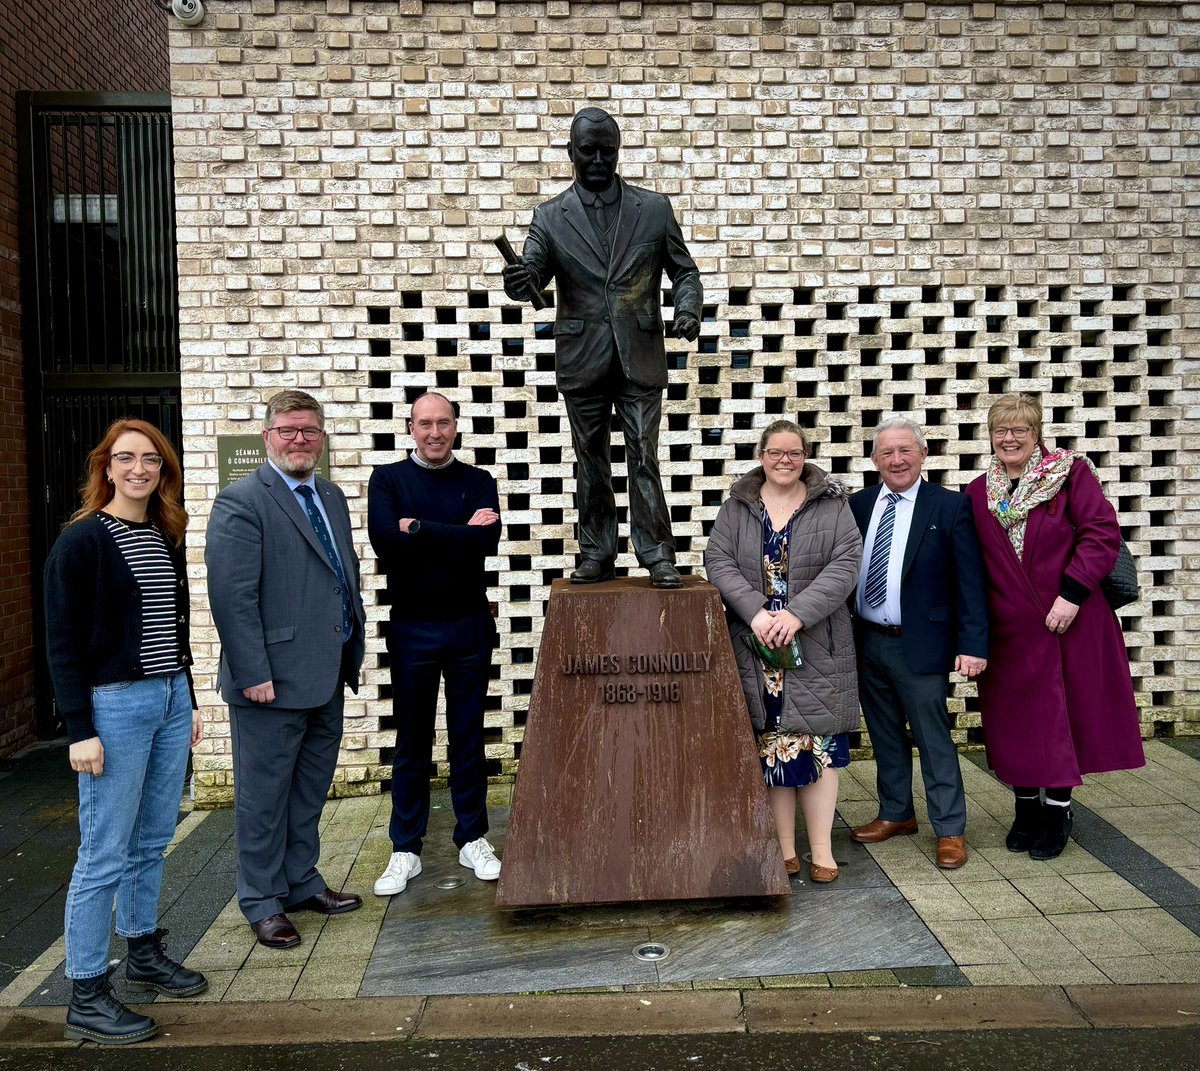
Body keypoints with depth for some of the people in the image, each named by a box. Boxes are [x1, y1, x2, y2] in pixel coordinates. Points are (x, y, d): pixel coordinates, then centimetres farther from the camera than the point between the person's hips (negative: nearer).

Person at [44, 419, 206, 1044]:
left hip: (170, 700, 7)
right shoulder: (82, 541, -9)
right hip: (113, 705, -6)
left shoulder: (167, 538, 10)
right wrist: (79, 729, -15)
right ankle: (86, 998, 12)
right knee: (105, 854, 0)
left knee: (152, 841, 16)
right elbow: (62, 641, -11)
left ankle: (144, 954, 33)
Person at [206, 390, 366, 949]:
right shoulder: (241, 502, -11)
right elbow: (231, 594, -17)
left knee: (310, 790, 19)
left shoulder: (332, 498, 13)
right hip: (273, 681, -7)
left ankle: (302, 883, 34)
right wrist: (253, 673, -20)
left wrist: (353, 649, 13)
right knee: (264, 796, 7)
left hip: (327, 679, 8)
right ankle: (263, 904, 22)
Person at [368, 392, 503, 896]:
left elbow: (486, 541, -14)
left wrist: (419, 529, -16)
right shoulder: (388, 478, 1)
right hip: (411, 629, -1)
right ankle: (405, 849, 21)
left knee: (468, 738, 11)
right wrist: (457, 535, -14)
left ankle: (473, 839, 25)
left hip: (469, 627, 1)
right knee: (411, 743, 9)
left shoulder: (478, 481, 4)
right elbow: (384, 540, -17)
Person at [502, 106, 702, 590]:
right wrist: (519, 282, -29)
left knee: (644, 458, -3)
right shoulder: (550, 217, 6)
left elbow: (684, 272, 11)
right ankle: (596, 554, 18)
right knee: (590, 461, 8)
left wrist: (688, 308, -10)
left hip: (640, 358, -1)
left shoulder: (654, 208, 7)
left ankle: (657, 555, 5)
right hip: (582, 359, 1)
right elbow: (533, 273, -5)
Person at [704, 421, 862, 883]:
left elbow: (845, 564, -8)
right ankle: (785, 848, 18)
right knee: (772, 745, 6)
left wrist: (798, 614, -19)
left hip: (815, 647, -1)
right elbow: (719, 561, -3)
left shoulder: (832, 505, 2)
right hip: (756, 646, 1)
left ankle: (821, 851, 13)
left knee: (817, 744, 2)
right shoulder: (737, 507, 6)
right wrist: (756, 611, -18)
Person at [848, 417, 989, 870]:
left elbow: (970, 582, -8)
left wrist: (973, 644, -14)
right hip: (867, 643, 5)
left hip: (919, 645, -4)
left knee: (933, 738, 3)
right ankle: (896, 813, 33)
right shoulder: (857, 505, 5)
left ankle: (950, 829, 17)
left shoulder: (950, 507, -6)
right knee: (885, 736, 17)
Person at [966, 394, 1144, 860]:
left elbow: (1103, 533, -12)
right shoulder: (978, 493, 6)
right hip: (1008, 630, 3)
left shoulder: (1071, 473, -4)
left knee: (1064, 716, 6)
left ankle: (1057, 812, 23)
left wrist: (1072, 594, -20)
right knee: (1014, 720, 10)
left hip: (1068, 624, -3)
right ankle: (1026, 809, 27)